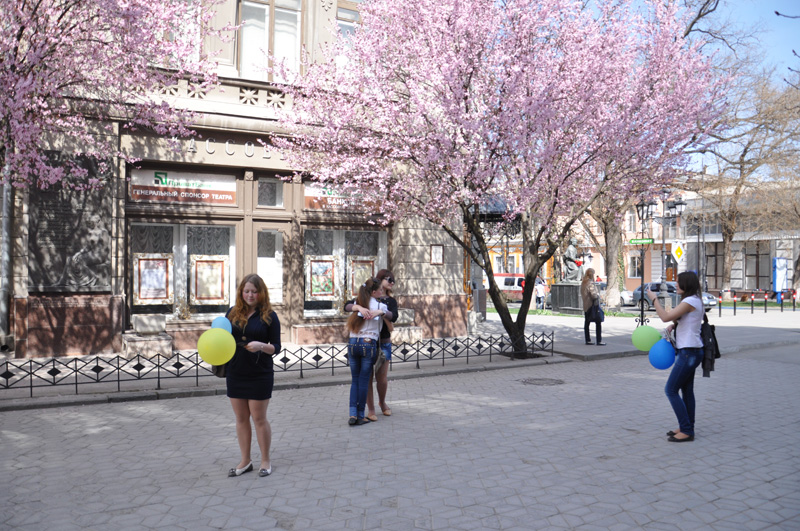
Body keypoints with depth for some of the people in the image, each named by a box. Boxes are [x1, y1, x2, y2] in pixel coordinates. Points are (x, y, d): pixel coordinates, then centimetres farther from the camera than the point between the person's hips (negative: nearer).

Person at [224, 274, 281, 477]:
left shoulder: (269, 316, -5)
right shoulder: (233, 313, 5)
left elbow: (277, 347, -5)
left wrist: (261, 346, -24)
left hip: (260, 375, -4)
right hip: (235, 374, 4)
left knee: (259, 418, 4)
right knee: (241, 418, 13)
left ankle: (265, 461, 21)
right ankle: (245, 461, 26)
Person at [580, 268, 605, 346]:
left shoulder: (583, 283, 11)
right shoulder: (591, 283, -17)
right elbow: (594, 295, -22)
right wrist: (598, 294, -2)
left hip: (585, 306, 9)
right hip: (592, 305, -9)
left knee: (586, 323, 9)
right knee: (598, 323, -2)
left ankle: (588, 340, 12)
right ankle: (599, 340, -2)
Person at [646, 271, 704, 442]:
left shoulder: (690, 301, -17)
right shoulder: (694, 300, 14)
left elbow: (666, 317, -22)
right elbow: (679, 319, 25)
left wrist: (654, 299, -10)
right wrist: (672, 325, 4)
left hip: (689, 352, -10)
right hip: (689, 351, 10)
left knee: (671, 390, -6)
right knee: (687, 391, 14)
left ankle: (686, 430, 0)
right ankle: (687, 428, 22)